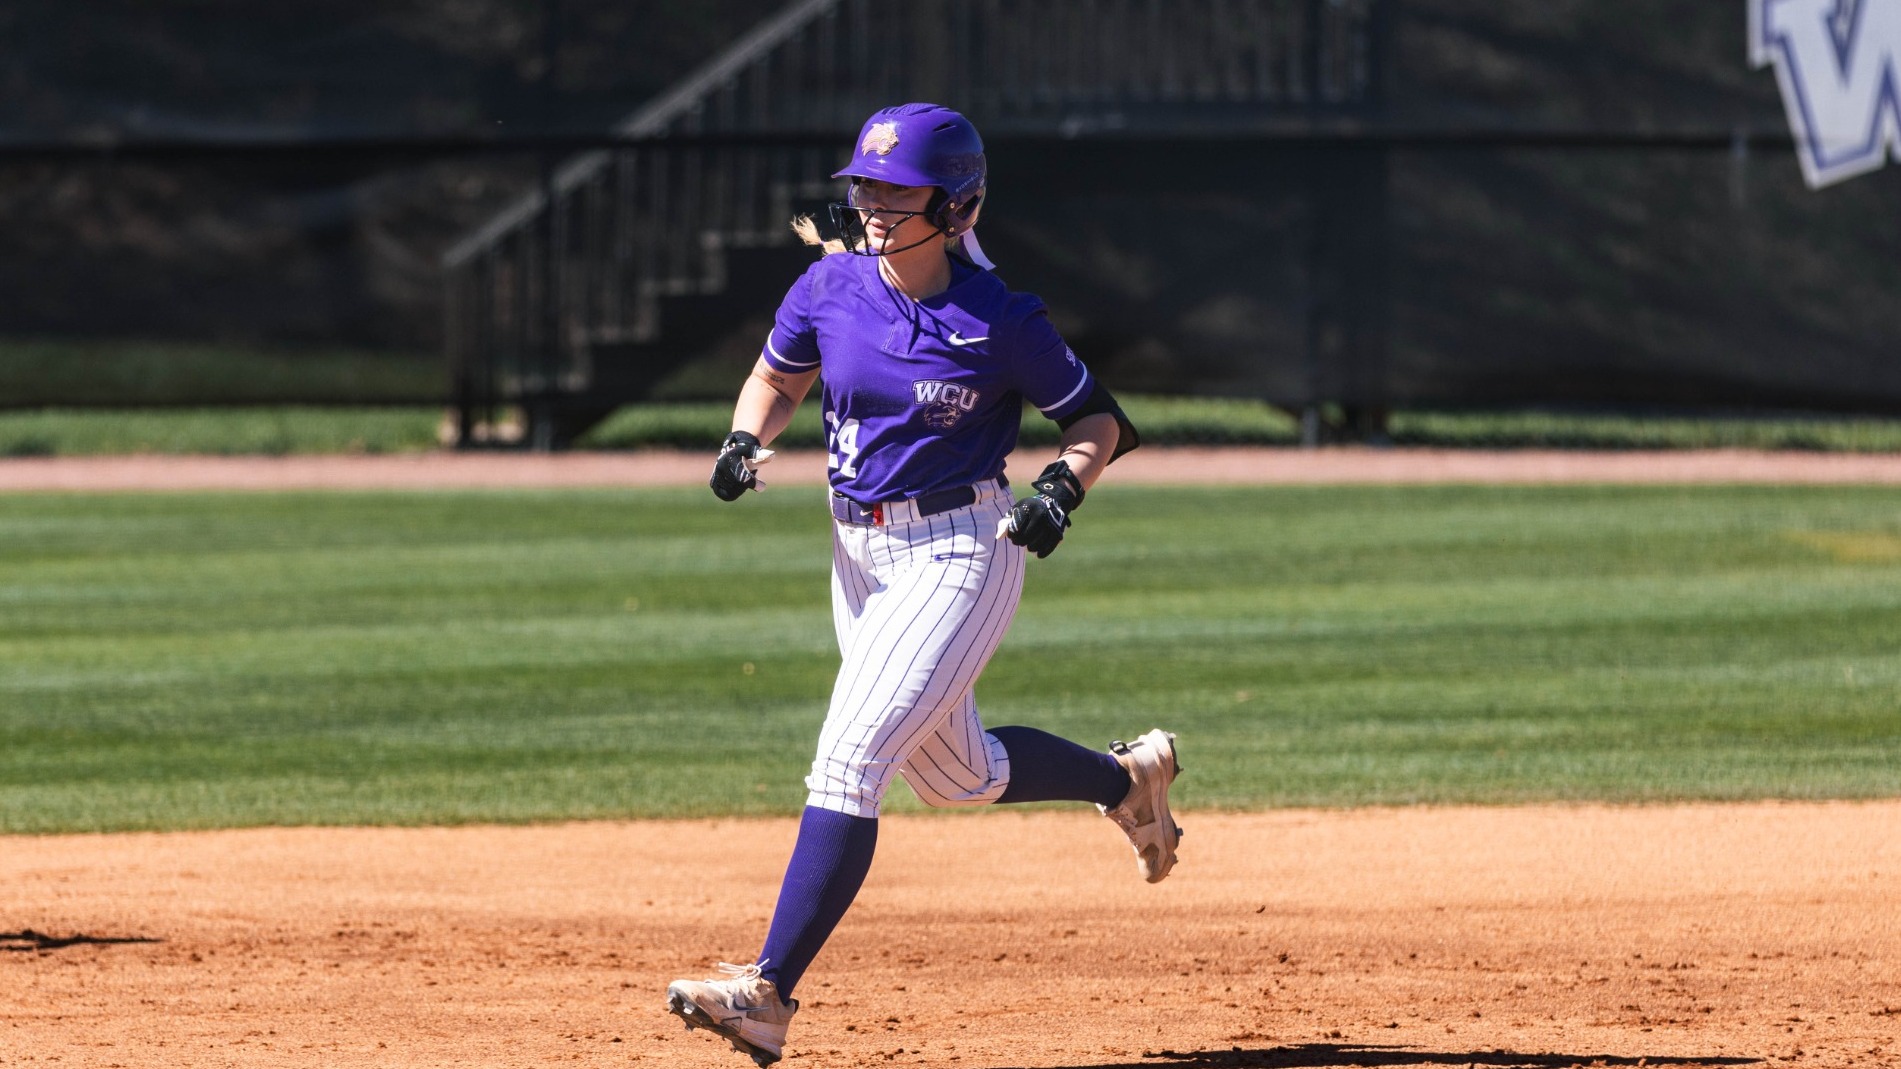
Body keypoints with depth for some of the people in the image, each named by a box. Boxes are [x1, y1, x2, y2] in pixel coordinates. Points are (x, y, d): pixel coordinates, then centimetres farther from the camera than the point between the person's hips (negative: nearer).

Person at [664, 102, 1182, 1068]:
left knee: (850, 759, -18)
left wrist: (1063, 483, -23)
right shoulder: (830, 290, -2)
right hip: (859, 552, 7)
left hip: (962, 551, -7)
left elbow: (1098, 418, -3)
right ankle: (1127, 779, 49)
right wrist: (746, 439, -4)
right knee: (958, 775, 20)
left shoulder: (999, 324, -14)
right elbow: (779, 375, 16)